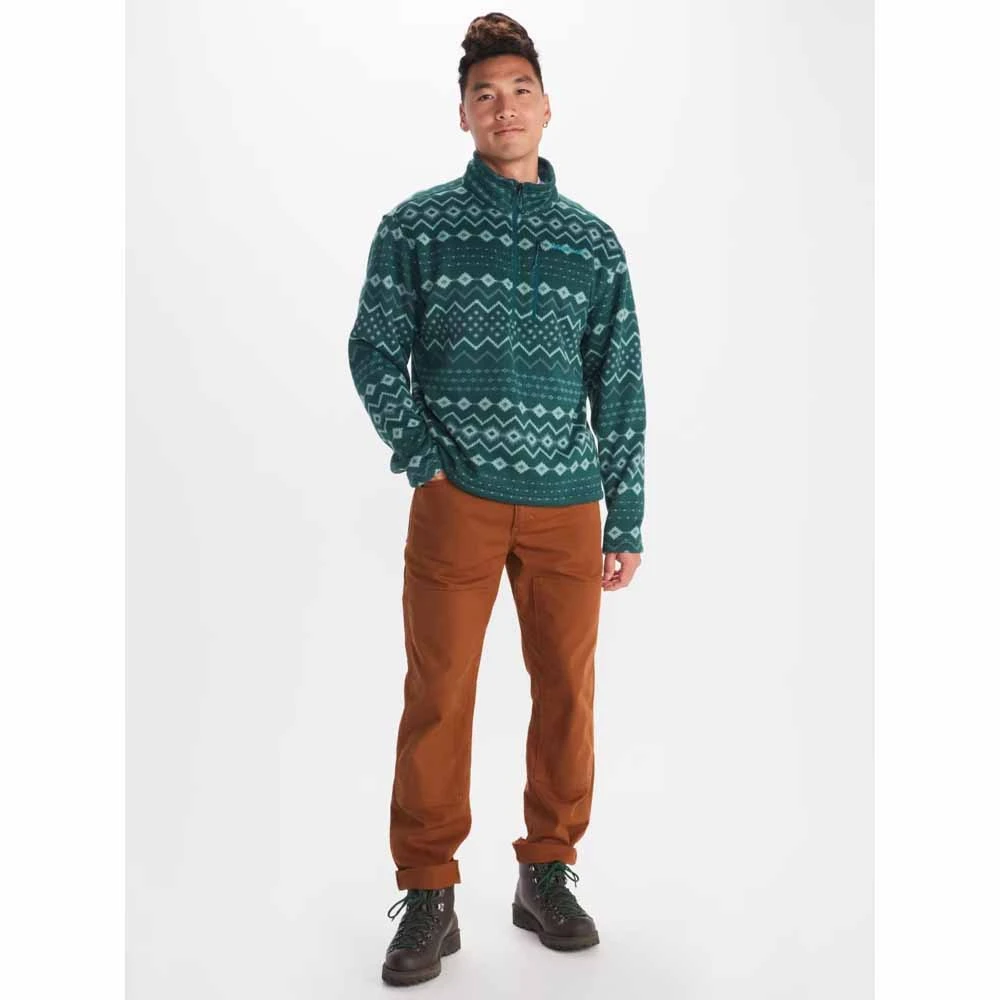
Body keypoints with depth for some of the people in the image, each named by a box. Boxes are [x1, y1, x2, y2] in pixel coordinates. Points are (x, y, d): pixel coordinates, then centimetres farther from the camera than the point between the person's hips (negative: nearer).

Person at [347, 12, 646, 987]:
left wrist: (627, 520, 5)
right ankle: (428, 896, 14)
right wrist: (421, 461, -6)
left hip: (568, 503, 2)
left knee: (567, 691, 6)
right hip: (457, 499, -2)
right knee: (437, 697, 0)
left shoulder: (592, 239, 9)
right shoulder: (416, 225, 5)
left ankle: (547, 876, 23)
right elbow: (374, 351, 5)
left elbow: (620, 385, 9)